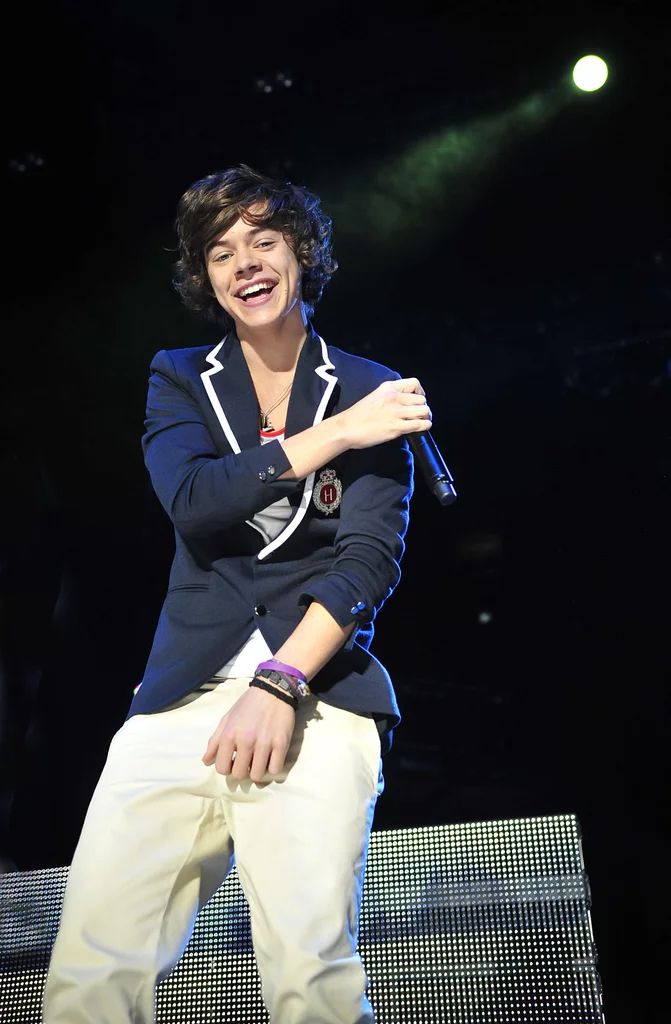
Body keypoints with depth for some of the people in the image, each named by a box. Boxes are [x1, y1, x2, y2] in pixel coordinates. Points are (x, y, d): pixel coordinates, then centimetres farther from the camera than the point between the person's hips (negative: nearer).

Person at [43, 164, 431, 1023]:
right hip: (185, 693, 2)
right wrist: (336, 435, -8)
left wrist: (281, 683, -14)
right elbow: (193, 501, -4)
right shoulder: (179, 379, 15)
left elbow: (372, 558, -2)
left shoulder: (370, 392, 9)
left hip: (318, 688, -2)